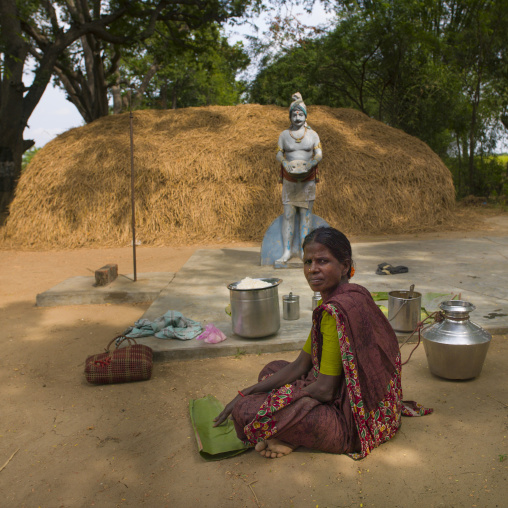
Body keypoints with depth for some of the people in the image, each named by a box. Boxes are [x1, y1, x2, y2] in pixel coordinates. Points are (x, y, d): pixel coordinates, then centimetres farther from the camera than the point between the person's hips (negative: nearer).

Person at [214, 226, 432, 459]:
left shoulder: (336, 310, -25)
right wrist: (244, 393, 4)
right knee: (272, 369, 21)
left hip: (351, 422, -11)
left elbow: (324, 390, -23)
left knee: (245, 411, -19)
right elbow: (300, 365, 9)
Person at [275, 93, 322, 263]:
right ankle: (286, 252, -1)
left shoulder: (312, 134, 4)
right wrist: (285, 163, -19)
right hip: (289, 179, 0)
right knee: (288, 214, -3)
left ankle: (304, 250, 4)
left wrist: (311, 163, -22)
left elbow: (319, 153, -1)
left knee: (306, 213, -1)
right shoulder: (284, 134, 5)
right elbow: (278, 154, 2)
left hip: (308, 179, 0)